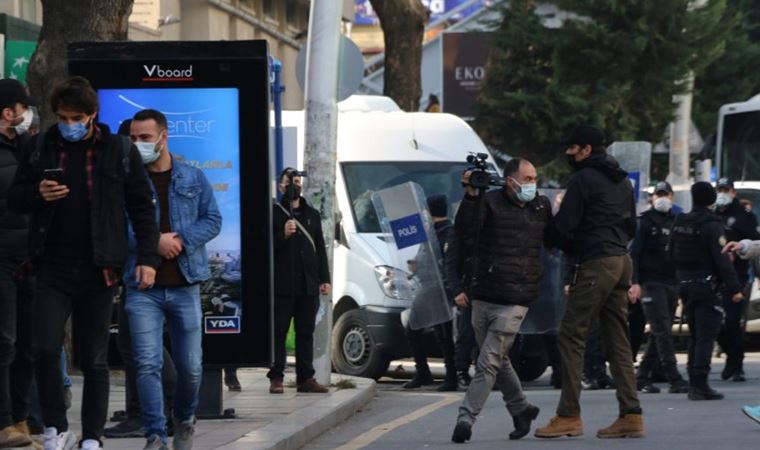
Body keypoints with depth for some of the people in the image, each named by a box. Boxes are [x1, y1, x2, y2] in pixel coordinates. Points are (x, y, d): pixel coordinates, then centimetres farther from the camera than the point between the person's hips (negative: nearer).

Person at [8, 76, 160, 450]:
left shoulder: (120, 152, 1)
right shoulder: (40, 148, 5)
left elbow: (142, 208, 5)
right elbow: (14, 199, 11)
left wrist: (147, 258, -2)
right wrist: (37, 194, -11)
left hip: (98, 271, -1)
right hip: (53, 268, 1)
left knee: (94, 360, 5)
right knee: (46, 349, -10)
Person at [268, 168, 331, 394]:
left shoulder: (312, 214, 18)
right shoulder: (273, 212, 2)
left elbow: (320, 247, 17)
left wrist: (324, 279, 10)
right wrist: (283, 235, -21)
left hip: (308, 284, 5)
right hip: (282, 284, -5)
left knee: (305, 333, 6)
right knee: (278, 332, -3)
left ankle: (305, 378, 8)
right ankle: (276, 378, -2)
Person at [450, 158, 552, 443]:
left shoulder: (542, 206, 10)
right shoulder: (489, 203, -2)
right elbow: (464, 232, -17)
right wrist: (471, 196, -25)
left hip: (515, 301, -1)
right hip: (483, 297, 1)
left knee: (488, 363, -10)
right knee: (498, 361, 14)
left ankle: (466, 418, -13)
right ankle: (521, 409, 33)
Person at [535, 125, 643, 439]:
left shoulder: (583, 179, -8)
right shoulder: (623, 181, 19)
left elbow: (564, 226, -10)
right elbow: (631, 227, 25)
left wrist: (570, 249, 9)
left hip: (595, 264, -8)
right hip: (622, 261, 8)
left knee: (571, 335, -6)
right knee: (617, 339, 9)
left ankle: (569, 416, -11)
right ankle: (630, 415, 4)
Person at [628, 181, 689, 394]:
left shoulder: (675, 222, 15)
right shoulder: (646, 222, -1)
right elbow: (634, 253, -6)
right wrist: (635, 282, -16)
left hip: (672, 283, 6)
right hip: (651, 283, -6)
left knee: (659, 334, 7)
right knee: (662, 331, -11)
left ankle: (642, 377, 15)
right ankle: (675, 380, -16)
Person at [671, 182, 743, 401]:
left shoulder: (679, 224, 9)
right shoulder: (711, 225, -14)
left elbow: (673, 256, 16)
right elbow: (722, 259, -17)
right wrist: (734, 288, -14)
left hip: (685, 285, 7)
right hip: (706, 286, -7)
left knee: (694, 336, 15)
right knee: (706, 336, -7)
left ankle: (693, 384, 15)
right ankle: (699, 384, -14)